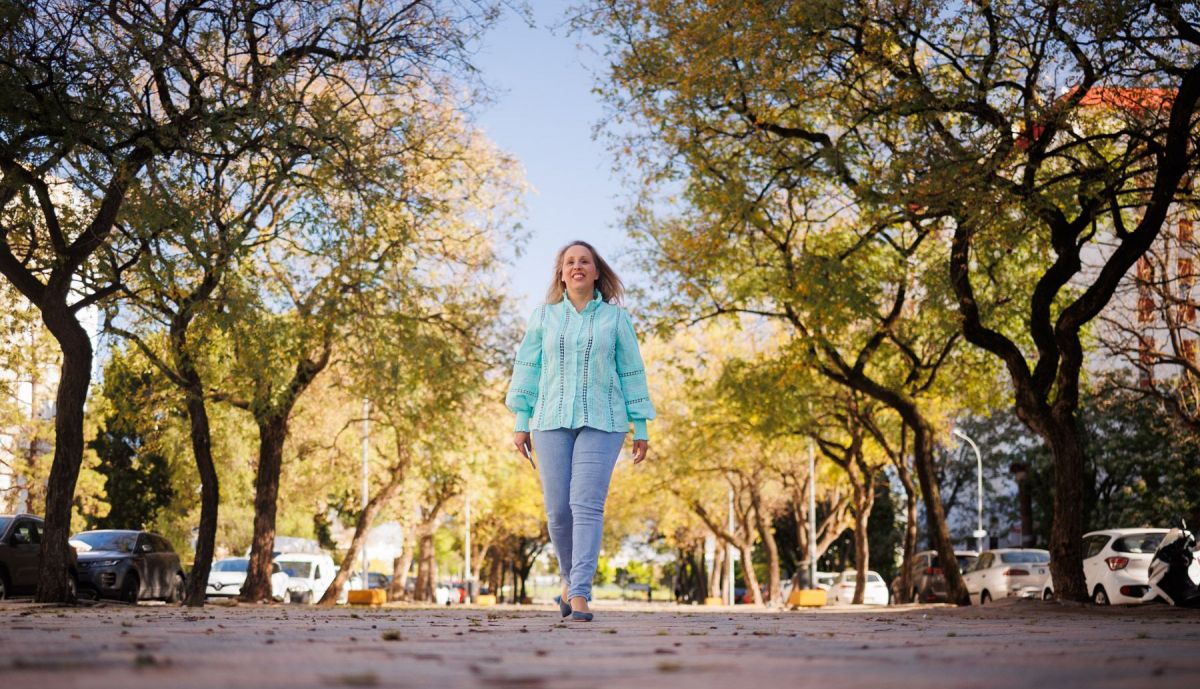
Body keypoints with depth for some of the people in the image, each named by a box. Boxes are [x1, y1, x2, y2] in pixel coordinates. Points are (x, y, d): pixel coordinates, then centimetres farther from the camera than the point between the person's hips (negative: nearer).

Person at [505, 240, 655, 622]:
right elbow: (527, 369, 8)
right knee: (558, 509, 0)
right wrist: (521, 422, 2)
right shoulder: (544, 316, 9)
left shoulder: (615, 318, 6)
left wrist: (641, 428, 4)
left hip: (601, 423, -2)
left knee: (587, 505, -14)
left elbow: (631, 373, 7)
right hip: (552, 422, 2)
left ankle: (579, 595, -16)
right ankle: (571, 576, 25)